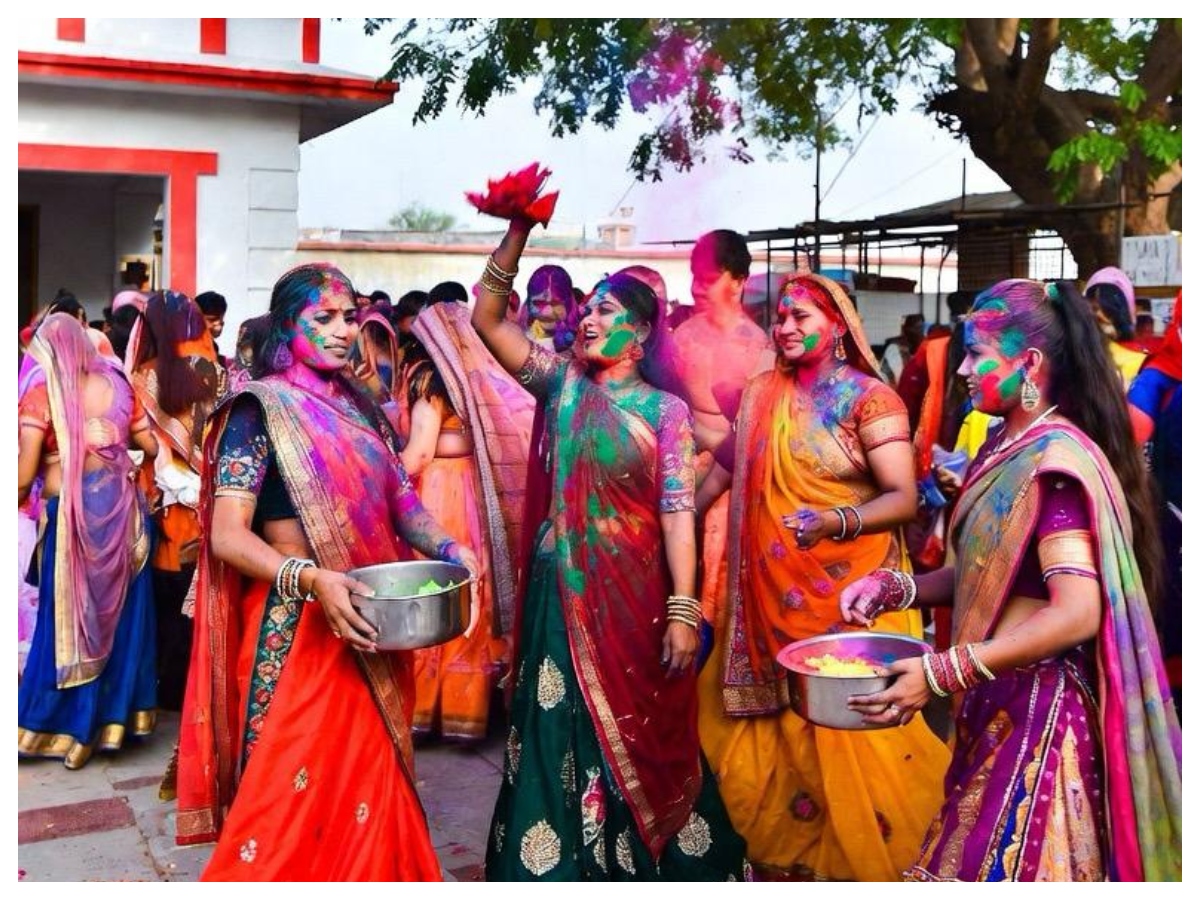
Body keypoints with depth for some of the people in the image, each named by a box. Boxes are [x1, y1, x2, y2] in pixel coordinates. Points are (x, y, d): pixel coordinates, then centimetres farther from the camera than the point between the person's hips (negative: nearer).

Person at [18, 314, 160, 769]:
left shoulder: (42, 393, -8)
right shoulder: (116, 384, 3)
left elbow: (24, 475, -12)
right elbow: (152, 446, 7)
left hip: (71, 515, -3)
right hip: (120, 509, 4)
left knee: (69, 616, 8)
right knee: (119, 610, 14)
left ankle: (62, 723, 16)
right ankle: (112, 716, 24)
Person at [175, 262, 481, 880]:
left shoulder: (360, 407, 11)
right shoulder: (261, 408, -9)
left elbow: (400, 500, 13)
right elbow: (227, 534, -16)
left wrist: (445, 547, -7)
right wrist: (311, 579, -31)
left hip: (370, 621, 6)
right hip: (298, 626, -6)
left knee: (370, 783, 14)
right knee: (292, 790, 1)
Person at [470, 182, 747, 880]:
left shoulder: (666, 410, -4)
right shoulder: (562, 383, 4)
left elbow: (678, 512, -11)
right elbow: (488, 319, -2)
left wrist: (684, 611, -17)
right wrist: (518, 235, -12)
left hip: (636, 592, -2)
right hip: (565, 587, 2)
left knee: (639, 734, 11)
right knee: (563, 732, 8)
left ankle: (642, 857, 31)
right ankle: (560, 858, 25)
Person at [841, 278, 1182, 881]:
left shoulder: (1055, 458, -18)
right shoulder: (1002, 447, 10)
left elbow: (1078, 614, -26)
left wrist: (940, 673, -26)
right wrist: (896, 589, 0)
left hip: (1037, 707, -8)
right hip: (997, 702, 8)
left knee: (1009, 866, 3)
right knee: (975, 855, 17)